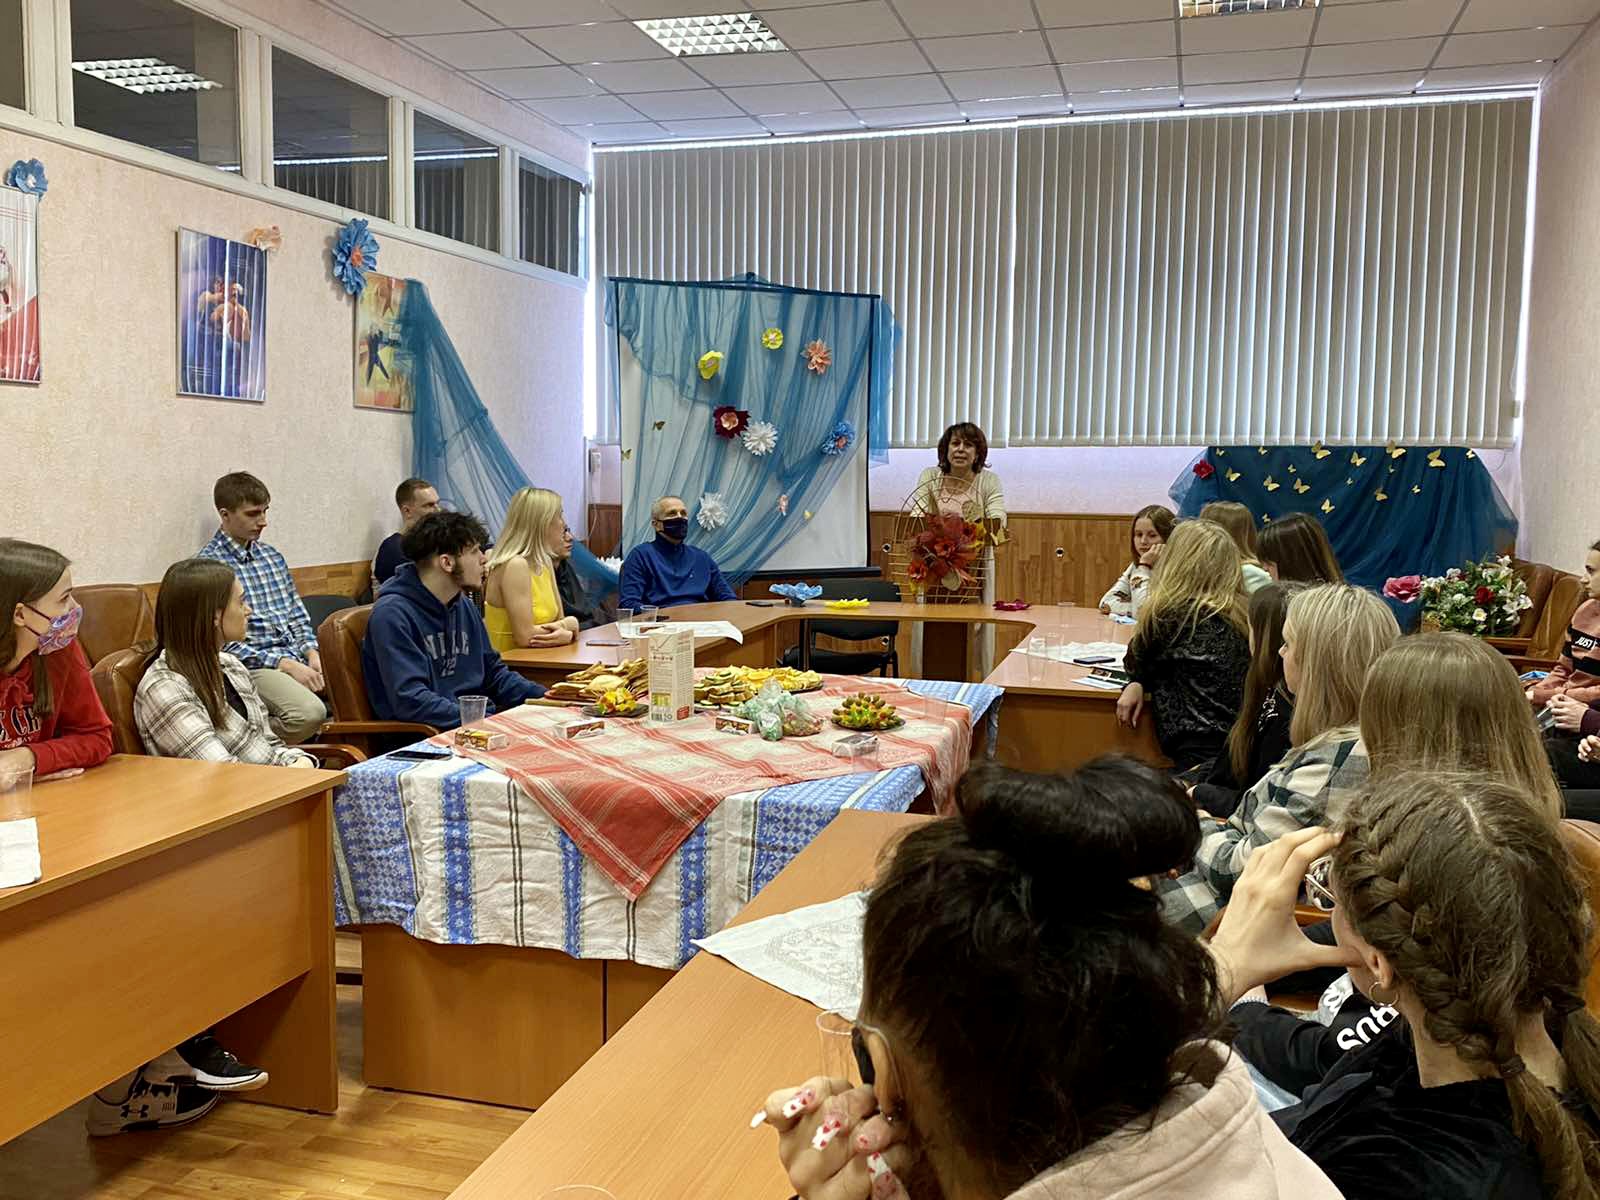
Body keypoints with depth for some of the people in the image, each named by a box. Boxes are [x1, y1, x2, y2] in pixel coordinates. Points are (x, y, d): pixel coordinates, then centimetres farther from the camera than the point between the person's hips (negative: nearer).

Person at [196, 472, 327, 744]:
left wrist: (312, 653, 0)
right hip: (254, 665, -7)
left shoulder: (272, 557, 18)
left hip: (296, 658, 7)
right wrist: (285, 665, -16)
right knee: (310, 711, -34)